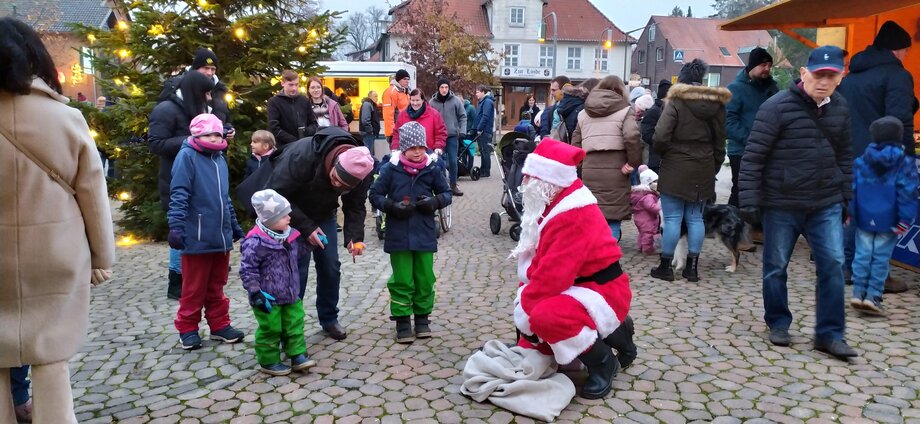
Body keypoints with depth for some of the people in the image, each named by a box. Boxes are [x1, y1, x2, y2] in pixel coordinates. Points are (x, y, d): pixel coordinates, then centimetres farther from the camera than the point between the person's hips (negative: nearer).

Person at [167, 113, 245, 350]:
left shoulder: (220, 159, 13)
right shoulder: (187, 156, -8)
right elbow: (178, 195, -15)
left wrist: (234, 226, 22)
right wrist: (176, 226, -22)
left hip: (221, 236, 6)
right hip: (197, 237, -6)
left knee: (216, 286, 16)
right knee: (194, 288, 6)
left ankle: (220, 325, 26)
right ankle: (188, 329, 19)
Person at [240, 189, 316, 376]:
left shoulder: (289, 235, 0)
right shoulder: (256, 242, -23)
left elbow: (299, 250, 21)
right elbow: (247, 270, -19)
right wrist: (256, 293, -20)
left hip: (290, 294, 7)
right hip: (268, 298, -7)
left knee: (295, 324, 12)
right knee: (270, 330, 6)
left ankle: (297, 355, 24)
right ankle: (268, 362, 22)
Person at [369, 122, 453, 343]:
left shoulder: (432, 169, -1)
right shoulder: (391, 169, -5)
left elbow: (447, 193, 9)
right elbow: (374, 195, 1)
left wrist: (435, 202, -12)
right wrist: (392, 206, -15)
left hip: (425, 234, 2)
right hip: (399, 234, -1)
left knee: (425, 278, 10)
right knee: (402, 280, 4)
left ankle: (422, 318, 27)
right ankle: (403, 322, 17)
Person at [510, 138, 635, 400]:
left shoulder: (575, 216, -27)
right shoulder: (555, 203, 5)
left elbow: (554, 274, -31)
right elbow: (538, 262, 6)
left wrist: (523, 306, -20)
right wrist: (524, 297, -5)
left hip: (602, 291, -10)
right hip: (578, 286, 10)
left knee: (545, 316, -36)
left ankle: (603, 362, -8)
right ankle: (613, 332, 21)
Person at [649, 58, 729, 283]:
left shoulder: (676, 102, -10)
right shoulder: (716, 105, 8)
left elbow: (661, 137, -19)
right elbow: (719, 143, 12)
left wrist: (664, 154, 1)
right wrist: (713, 168, 18)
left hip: (676, 169, -5)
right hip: (703, 171, 5)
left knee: (672, 218, 0)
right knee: (695, 218, 11)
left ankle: (666, 266, 7)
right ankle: (692, 267, 15)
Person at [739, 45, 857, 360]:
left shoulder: (840, 108, 6)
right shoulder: (777, 107, -13)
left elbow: (844, 155, 15)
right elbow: (753, 156, -13)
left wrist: (846, 196, 15)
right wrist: (749, 200, -15)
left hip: (826, 205, 4)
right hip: (781, 204, -4)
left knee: (833, 265, 1)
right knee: (775, 268, 8)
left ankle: (830, 333, 12)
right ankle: (778, 323, 27)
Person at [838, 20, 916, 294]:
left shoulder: (851, 75, 14)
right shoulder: (896, 75, -11)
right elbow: (900, 123, -19)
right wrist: (907, 159, -16)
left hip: (850, 158, 7)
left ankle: (846, 268, 19)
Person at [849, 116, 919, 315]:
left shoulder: (861, 161, 2)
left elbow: (851, 187, 3)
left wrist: (849, 212, 9)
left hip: (864, 218, 2)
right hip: (888, 221, -2)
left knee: (862, 255, 8)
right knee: (881, 258, 2)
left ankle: (858, 293, 9)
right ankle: (873, 296, 2)